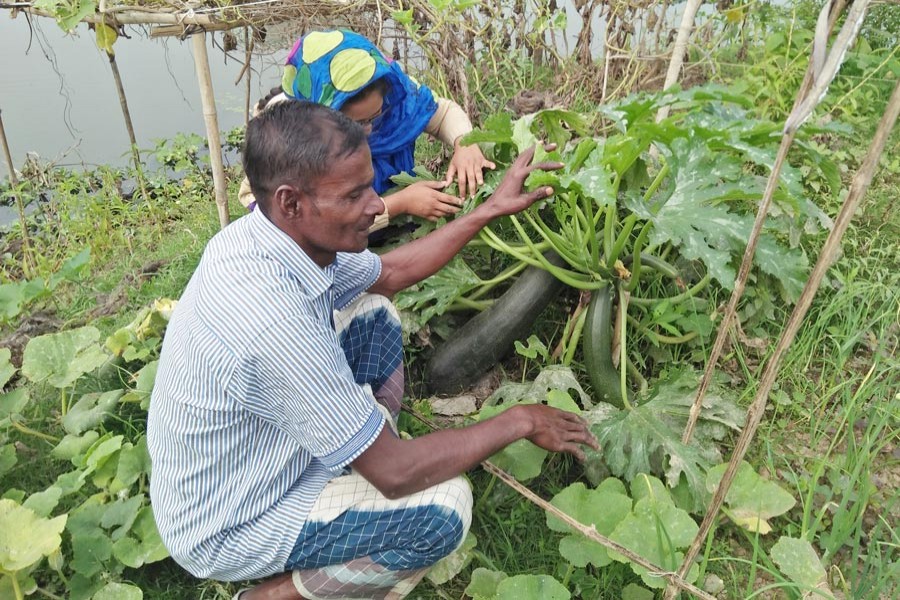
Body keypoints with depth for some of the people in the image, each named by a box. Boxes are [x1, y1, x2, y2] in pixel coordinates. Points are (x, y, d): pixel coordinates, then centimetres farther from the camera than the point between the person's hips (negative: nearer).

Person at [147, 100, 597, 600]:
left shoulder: (274, 231, -13)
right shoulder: (271, 319, -39)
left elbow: (390, 273, 6)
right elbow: (395, 472, -30)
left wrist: (491, 209, 4)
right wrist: (520, 422, -16)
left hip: (249, 450, 8)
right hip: (227, 529, -8)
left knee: (374, 312, 8)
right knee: (442, 507, -21)